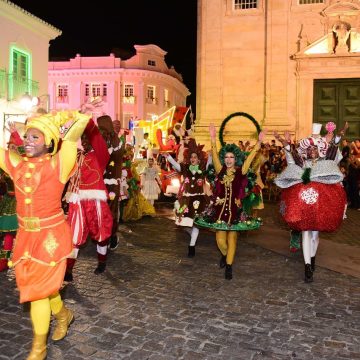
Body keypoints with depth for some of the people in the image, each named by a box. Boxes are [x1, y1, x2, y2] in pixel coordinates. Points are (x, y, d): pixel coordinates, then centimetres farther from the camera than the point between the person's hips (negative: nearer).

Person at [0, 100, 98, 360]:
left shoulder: (57, 165, -12)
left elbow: (71, 139, -22)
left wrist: (82, 115, -32)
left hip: (51, 234, -5)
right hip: (26, 235, 6)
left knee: (38, 288, 2)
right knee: (39, 285, 18)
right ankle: (63, 314, 48)